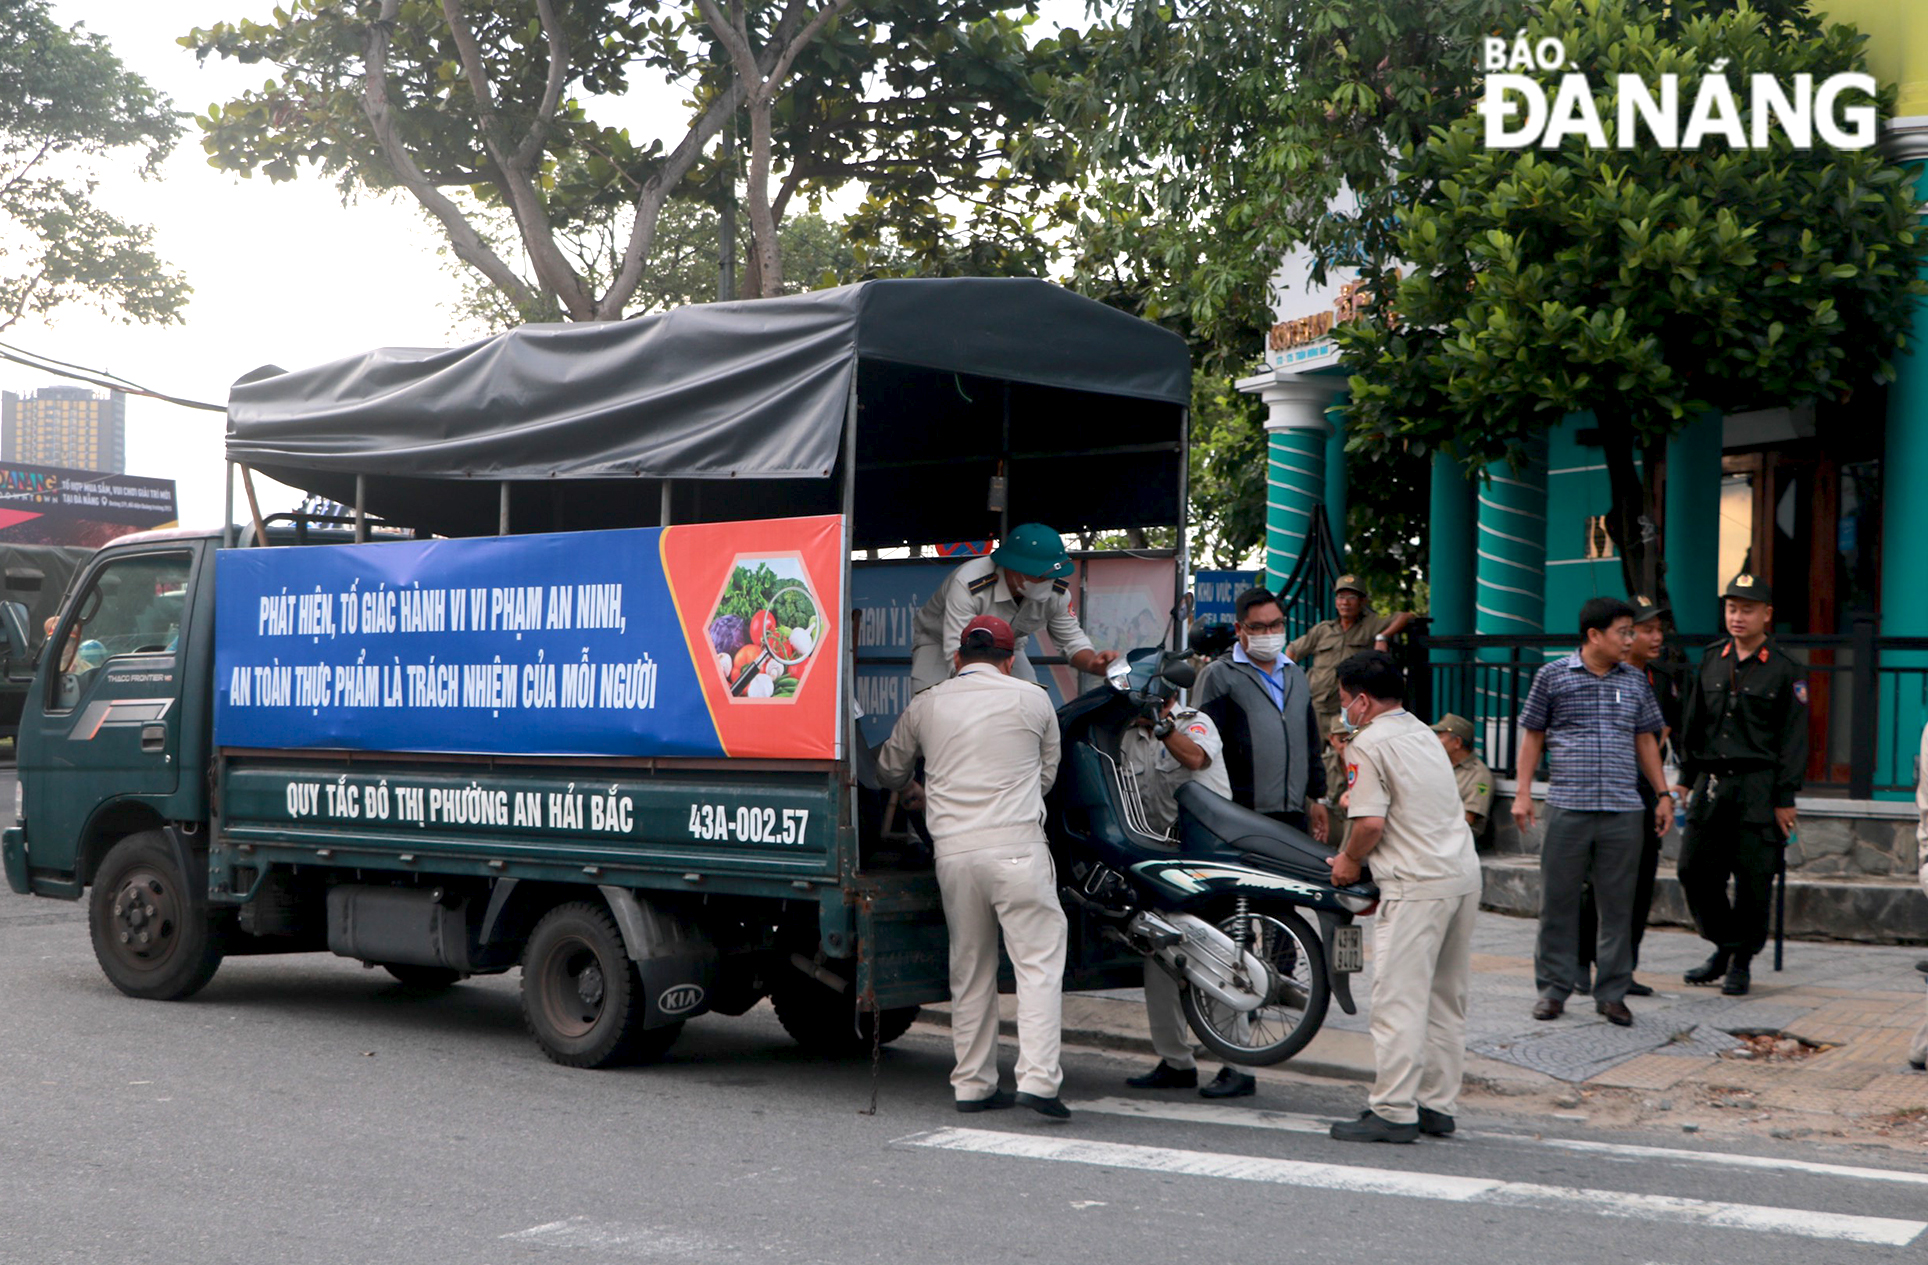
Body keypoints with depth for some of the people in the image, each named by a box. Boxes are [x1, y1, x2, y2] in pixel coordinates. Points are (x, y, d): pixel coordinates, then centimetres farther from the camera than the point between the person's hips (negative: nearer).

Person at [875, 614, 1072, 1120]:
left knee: (969, 968, 12)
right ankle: (1037, 1077, -13)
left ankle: (972, 1083, 15)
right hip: (1015, 845, -3)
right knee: (1039, 961, -2)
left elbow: (891, 771, 25)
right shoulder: (1032, 700, 7)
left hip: (952, 848, 3)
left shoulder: (925, 705, 11)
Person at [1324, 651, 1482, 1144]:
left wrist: (1349, 860, 4)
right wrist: (1357, 856, 24)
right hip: (1464, 872, 9)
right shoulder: (1423, 733, 19)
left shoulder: (1369, 743, -8)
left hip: (1418, 885, -9)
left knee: (1399, 998, -6)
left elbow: (1371, 822, -15)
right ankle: (1437, 1106, 17)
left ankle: (1393, 1112, -6)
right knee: (1446, 998, 12)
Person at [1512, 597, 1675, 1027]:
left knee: (1618, 903, 4)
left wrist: (1663, 794, 14)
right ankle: (1553, 988, 12)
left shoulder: (1635, 681, 12)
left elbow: (1646, 740, 19)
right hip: (1567, 808, -2)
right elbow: (1532, 735, 8)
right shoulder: (1553, 676, 3)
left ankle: (1612, 992, 13)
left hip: (1623, 811, 2)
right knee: (1558, 900, 2)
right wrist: (1523, 793, 2)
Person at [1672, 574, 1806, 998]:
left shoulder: (1784, 670, -3)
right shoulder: (1711, 660, 10)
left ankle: (1742, 962, 14)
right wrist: (1686, 778, 14)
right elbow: (1693, 724, 17)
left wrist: (1785, 799, -8)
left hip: (1758, 787, -4)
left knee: (1753, 877, 0)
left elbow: (1793, 738, -4)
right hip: (1711, 783, 4)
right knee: (1694, 869, 3)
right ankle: (1725, 947, 22)